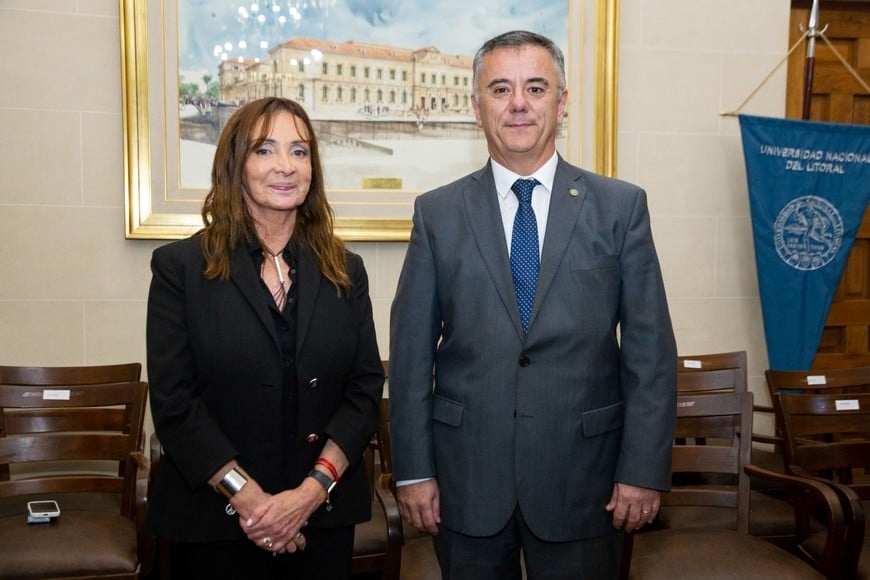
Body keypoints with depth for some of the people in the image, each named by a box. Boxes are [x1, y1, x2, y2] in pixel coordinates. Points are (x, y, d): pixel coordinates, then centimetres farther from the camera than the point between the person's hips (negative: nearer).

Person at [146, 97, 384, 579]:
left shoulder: (344, 270, 5)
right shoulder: (181, 267, -3)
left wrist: (311, 491, -12)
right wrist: (247, 496, -15)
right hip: (213, 520, -2)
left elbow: (365, 389, 0)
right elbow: (173, 400, -8)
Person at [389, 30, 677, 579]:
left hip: (582, 476, 0)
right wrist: (413, 470, -1)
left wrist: (645, 470, -5)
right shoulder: (438, 213, 1)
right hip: (466, 476, 1)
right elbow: (412, 349, 0)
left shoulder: (621, 206, -1)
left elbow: (651, 348, -2)